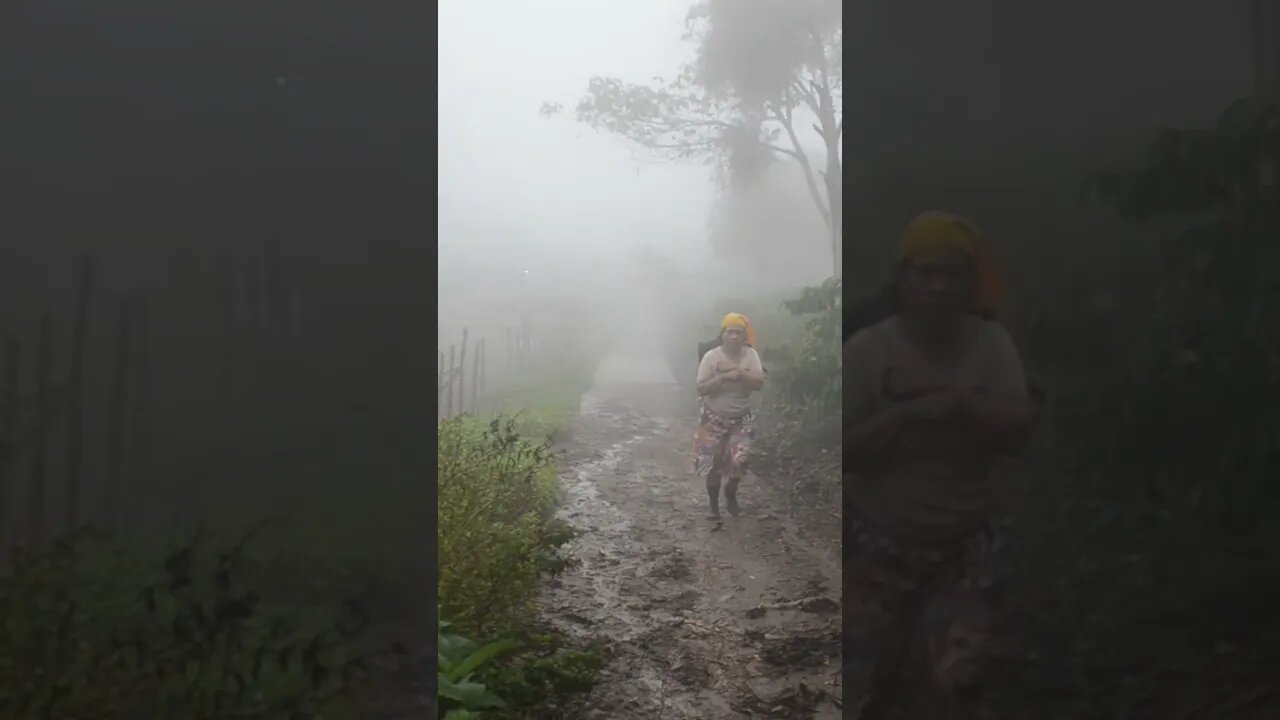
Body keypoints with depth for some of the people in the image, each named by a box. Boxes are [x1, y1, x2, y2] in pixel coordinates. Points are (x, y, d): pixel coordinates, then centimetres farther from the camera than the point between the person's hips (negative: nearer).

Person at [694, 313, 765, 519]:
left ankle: (730, 493, 25)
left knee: (739, 460, -7)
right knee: (713, 463, 3)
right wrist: (724, 376, -27)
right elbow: (701, 389, -16)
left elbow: (759, 383, -18)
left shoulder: (750, 354, -8)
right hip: (715, 418, -1)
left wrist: (737, 371, -27)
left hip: (742, 418, 1)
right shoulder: (711, 356, -14)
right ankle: (714, 506, 24)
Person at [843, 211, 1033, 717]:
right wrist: (907, 411, -26)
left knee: (959, 676, 4)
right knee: (863, 679, 10)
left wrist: (950, 396, -26)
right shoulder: (866, 350, -14)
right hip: (879, 542, -1)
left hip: (962, 542, 2)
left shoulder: (992, 343, -7)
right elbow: (845, 449, -14)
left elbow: (1017, 433, -14)